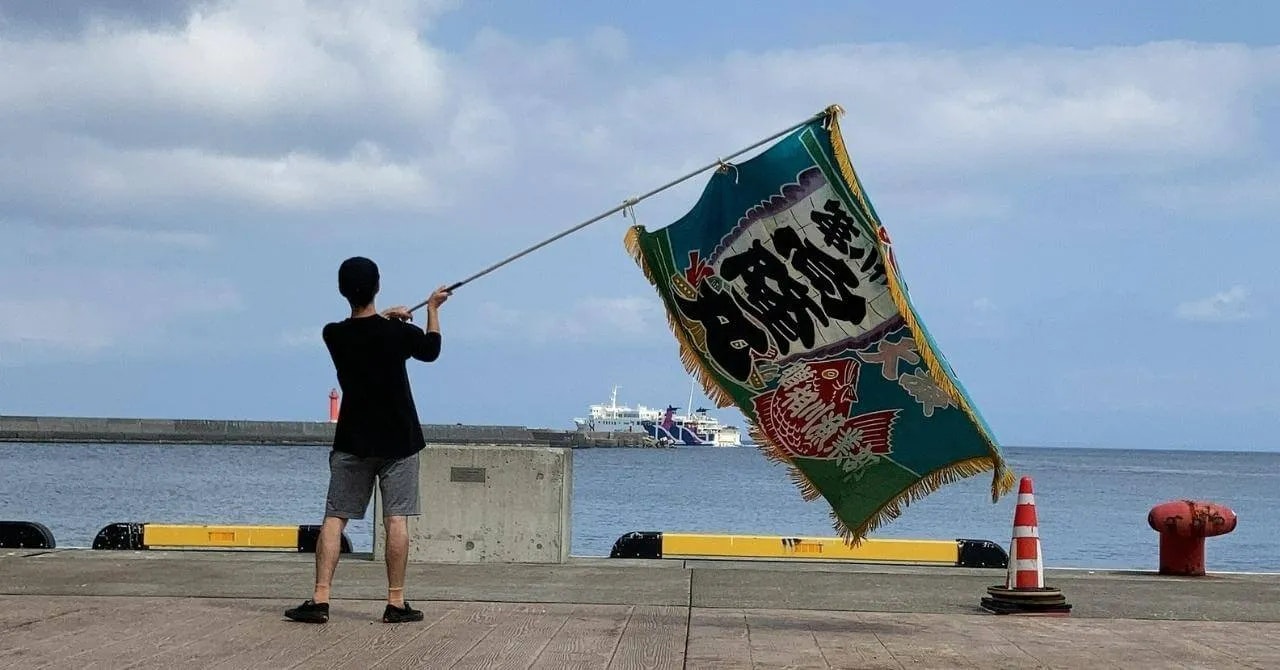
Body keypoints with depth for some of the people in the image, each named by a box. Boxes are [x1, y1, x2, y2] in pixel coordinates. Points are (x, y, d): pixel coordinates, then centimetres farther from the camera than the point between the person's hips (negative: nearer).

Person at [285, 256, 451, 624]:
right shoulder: (398, 333, -11)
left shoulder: (334, 335, -5)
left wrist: (383, 317, 30)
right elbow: (431, 350, 11)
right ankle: (396, 602, 0)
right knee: (396, 519, 0)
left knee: (335, 518, 3)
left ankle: (319, 600, -5)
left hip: (352, 442, 2)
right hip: (398, 441, -1)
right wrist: (432, 309, 24)